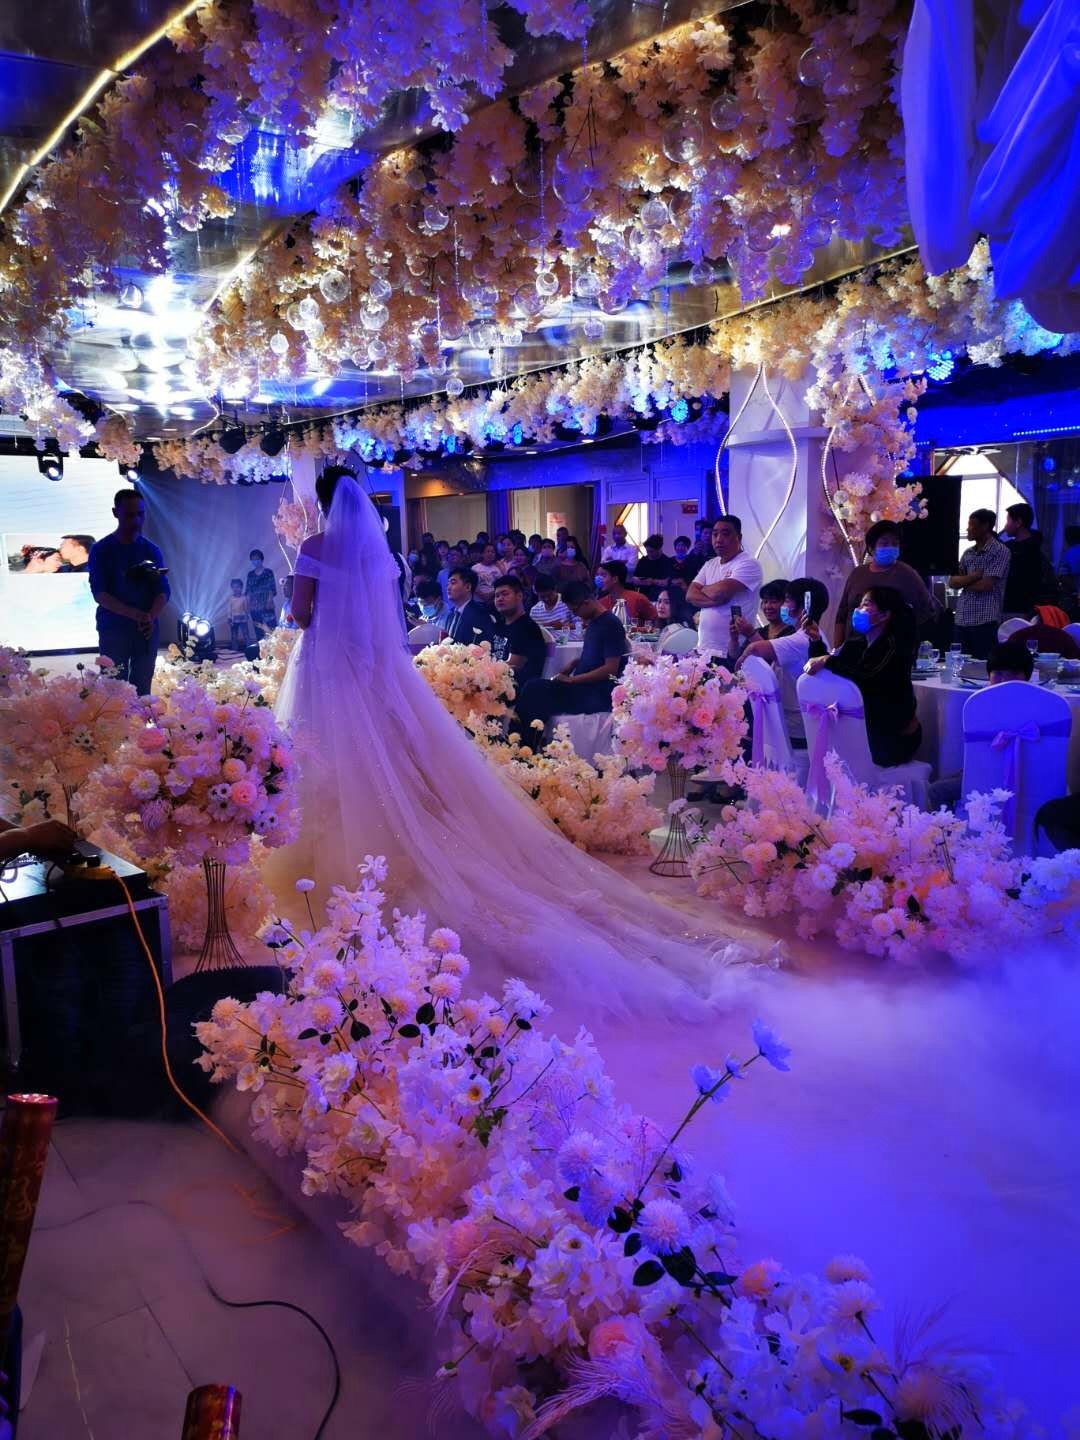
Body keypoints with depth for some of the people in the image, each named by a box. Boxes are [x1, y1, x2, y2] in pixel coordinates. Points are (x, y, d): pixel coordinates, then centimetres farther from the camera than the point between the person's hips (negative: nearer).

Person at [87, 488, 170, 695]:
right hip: (113, 631, -2)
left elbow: (162, 592, 2)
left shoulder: (152, 551, 8)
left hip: (146, 631, 2)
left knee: (142, 689, 3)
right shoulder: (101, 550, 1)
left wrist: (151, 617, -19)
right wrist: (135, 614, -21)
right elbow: (99, 593, -8)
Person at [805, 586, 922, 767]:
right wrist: (816, 641, -14)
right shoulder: (854, 645, 5)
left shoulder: (894, 647, -15)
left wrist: (828, 661, -35)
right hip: (864, 729, 6)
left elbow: (869, 677, -33)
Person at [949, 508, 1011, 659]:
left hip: (985, 620, -6)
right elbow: (952, 582, 6)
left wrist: (963, 582, 2)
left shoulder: (1000, 551, -5)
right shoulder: (968, 553, 15)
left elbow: (986, 585, -13)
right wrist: (974, 576, -9)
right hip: (962, 619, 6)